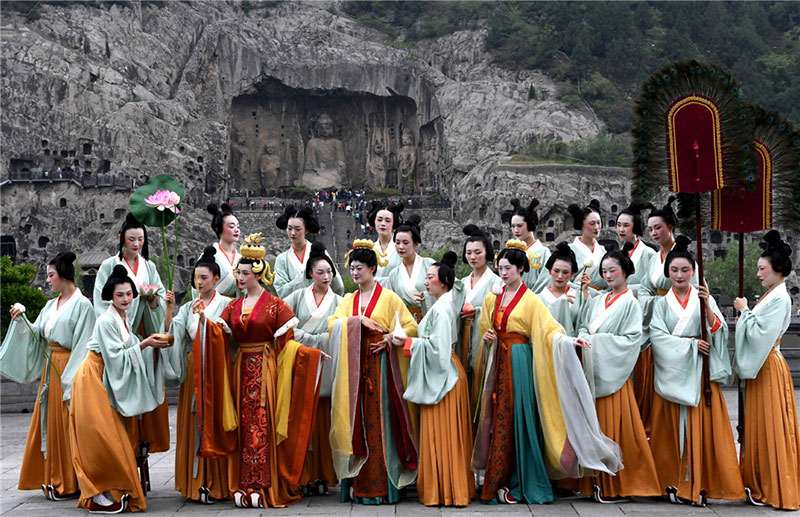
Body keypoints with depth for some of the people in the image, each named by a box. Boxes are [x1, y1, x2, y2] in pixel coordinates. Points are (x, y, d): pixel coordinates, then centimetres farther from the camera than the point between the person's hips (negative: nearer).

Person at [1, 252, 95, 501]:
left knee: (64, 423, -3)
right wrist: (21, 319, -5)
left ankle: (67, 483, 6)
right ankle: (53, 478, 18)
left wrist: (72, 379, -18)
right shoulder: (51, 305, 14)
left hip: (69, 368, -8)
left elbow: (83, 345, -14)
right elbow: (35, 335, 10)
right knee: (48, 421, 10)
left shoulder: (82, 305, -10)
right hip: (50, 368, 8)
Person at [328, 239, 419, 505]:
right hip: (354, 365, 4)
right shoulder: (348, 300, 17)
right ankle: (360, 483, 3)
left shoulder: (388, 297, 3)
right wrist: (357, 319, -12)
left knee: (378, 420, -7)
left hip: (379, 364, -4)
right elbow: (332, 323, 3)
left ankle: (380, 484, -5)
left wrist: (389, 337, -14)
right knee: (357, 419, 0)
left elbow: (410, 326, 0)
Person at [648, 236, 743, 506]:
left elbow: (717, 331, -3)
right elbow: (657, 335, -4)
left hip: (699, 371, -1)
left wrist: (707, 306, -18)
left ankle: (699, 484, -3)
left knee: (700, 423, -6)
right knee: (672, 425, -1)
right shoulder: (662, 303, 9)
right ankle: (673, 481, 5)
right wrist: (690, 345, -11)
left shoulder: (703, 297, 8)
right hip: (671, 369, 1)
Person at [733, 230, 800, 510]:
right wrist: (746, 315, 3)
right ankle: (760, 483, 20)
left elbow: (759, 332, -20)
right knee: (758, 426, 13)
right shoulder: (770, 295, 14)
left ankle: (773, 489, 4)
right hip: (760, 366, 10)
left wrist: (745, 311, -10)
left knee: (769, 427, -4)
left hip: (769, 368, -10)